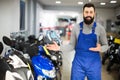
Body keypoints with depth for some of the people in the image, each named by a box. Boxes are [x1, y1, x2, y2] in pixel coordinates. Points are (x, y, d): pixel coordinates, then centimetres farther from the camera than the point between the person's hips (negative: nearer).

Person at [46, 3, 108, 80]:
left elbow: (105, 45, 3)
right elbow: (72, 46, 3)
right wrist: (59, 48, -11)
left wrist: (100, 49, -19)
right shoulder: (76, 28, -1)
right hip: (78, 63, 0)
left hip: (94, 64, 0)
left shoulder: (100, 28, -3)